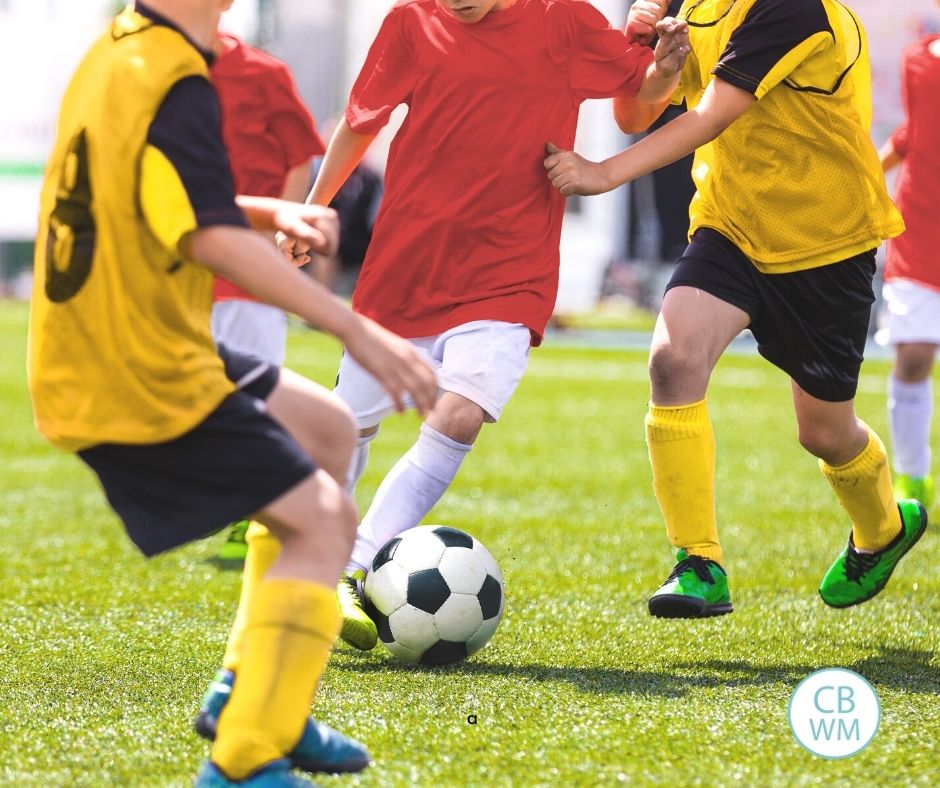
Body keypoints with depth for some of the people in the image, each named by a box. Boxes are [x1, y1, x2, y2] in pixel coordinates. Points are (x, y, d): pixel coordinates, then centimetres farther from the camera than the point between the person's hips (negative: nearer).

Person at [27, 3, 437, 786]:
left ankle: (252, 697, 20)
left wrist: (274, 214, 7)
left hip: (94, 360, 10)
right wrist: (357, 330, -31)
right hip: (147, 389, -10)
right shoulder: (176, 86, -20)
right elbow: (212, 239, -30)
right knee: (323, 522, -6)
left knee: (328, 432, 22)